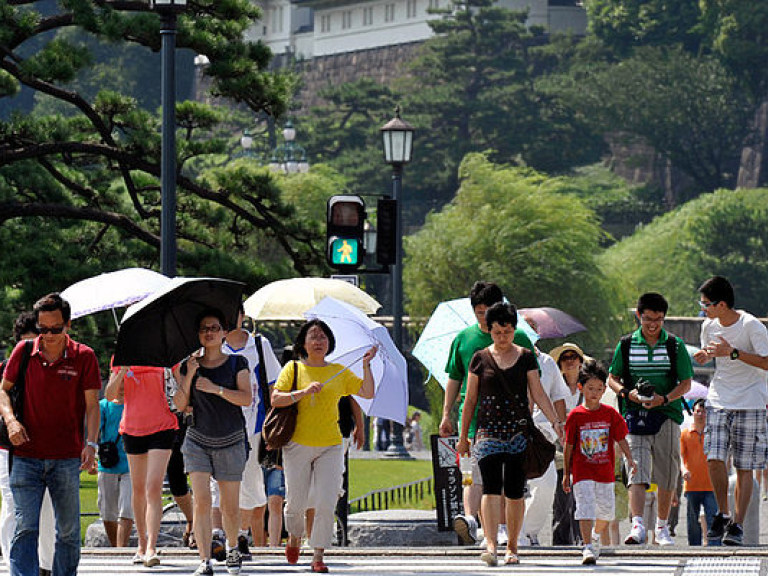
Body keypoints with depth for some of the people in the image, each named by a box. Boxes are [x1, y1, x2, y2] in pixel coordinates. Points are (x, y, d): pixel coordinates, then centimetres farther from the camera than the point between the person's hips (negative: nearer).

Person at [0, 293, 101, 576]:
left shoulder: (83, 357, 0)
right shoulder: (23, 352, 5)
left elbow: (92, 404, -1)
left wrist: (91, 444, -14)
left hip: (67, 459, 0)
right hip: (26, 457, 0)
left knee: (68, 531, 5)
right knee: (25, 529, -10)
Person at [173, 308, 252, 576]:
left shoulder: (236, 363, 2)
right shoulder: (188, 365, 7)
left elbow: (246, 398, -9)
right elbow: (180, 405, 2)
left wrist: (216, 388, -19)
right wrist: (188, 376, -11)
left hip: (230, 443, -1)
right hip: (198, 441, 1)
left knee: (230, 507, 4)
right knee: (201, 501, -13)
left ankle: (232, 547, 31)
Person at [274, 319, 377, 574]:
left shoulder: (339, 372, 10)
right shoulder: (293, 369, 4)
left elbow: (367, 393, 6)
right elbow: (275, 399, -6)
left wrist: (366, 365, -6)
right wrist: (304, 392, -17)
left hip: (330, 447, 1)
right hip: (298, 445, -1)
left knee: (326, 504, -10)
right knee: (296, 503, 3)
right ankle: (294, 536, 34)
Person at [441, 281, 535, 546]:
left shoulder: (518, 338, 6)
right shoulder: (463, 339, 11)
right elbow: (454, 379, 17)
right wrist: (446, 413, 10)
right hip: (472, 416, 0)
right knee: (474, 473, -14)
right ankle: (470, 519, -29)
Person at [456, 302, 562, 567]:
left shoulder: (525, 357, 7)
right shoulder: (481, 359, 6)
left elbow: (538, 394, 4)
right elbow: (470, 400, 10)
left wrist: (556, 421, -9)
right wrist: (463, 437, 11)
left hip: (518, 432, 1)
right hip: (488, 430, -1)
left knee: (515, 492, 1)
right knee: (491, 487, -16)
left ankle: (512, 547, 14)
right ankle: (490, 545, -25)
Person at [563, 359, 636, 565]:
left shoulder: (611, 414, 1)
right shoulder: (575, 415, -3)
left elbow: (621, 439, 4)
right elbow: (568, 446, 2)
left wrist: (629, 459, -11)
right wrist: (566, 474, 4)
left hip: (605, 471, 3)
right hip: (582, 472, -3)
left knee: (607, 509, 12)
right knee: (586, 507, -13)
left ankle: (596, 535, 40)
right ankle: (588, 547, -15)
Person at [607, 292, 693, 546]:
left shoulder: (675, 346, 4)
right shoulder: (626, 345, 6)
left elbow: (686, 383, 4)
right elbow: (612, 378, 11)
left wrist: (664, 399, -14)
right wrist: (627, 393, -10)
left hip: (667, 414, 1)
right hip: (634, 416, -1)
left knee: (667, 476, 6)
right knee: (637, 472, -14)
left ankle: (662, 527, 20)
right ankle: (637, 525, -25)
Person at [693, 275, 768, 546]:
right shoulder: (709, 326, 5)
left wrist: (733, 352, -24)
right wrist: (704, 355, -2)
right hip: (718, 401, 4)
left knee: (744, 468, -3)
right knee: (714, 459, -11)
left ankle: (737, 524, 3)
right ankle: (722, 513, 8)